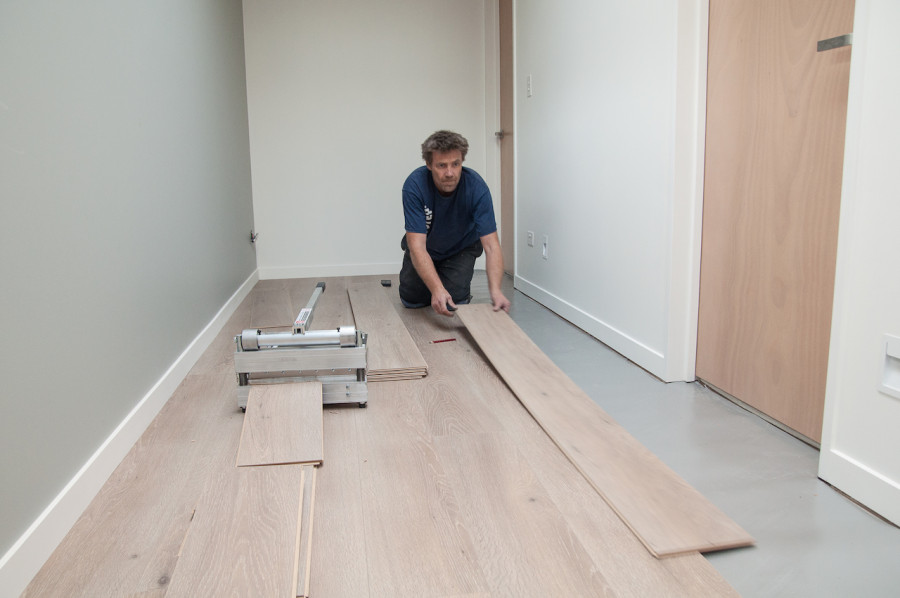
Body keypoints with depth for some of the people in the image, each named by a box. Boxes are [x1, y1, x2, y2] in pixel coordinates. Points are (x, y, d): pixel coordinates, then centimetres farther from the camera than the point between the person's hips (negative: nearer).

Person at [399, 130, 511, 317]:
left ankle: (462, 280, 19)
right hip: (426, 247, 1)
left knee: (455, 300, -14)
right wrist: (437, 289, -53)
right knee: (412, 299, -4)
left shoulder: (477, 187, -33)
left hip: (461, 247, 0)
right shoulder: (414, 185, -35)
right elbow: (417, 246, -39)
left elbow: (491, 245, -36)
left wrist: (495, 290, -51)